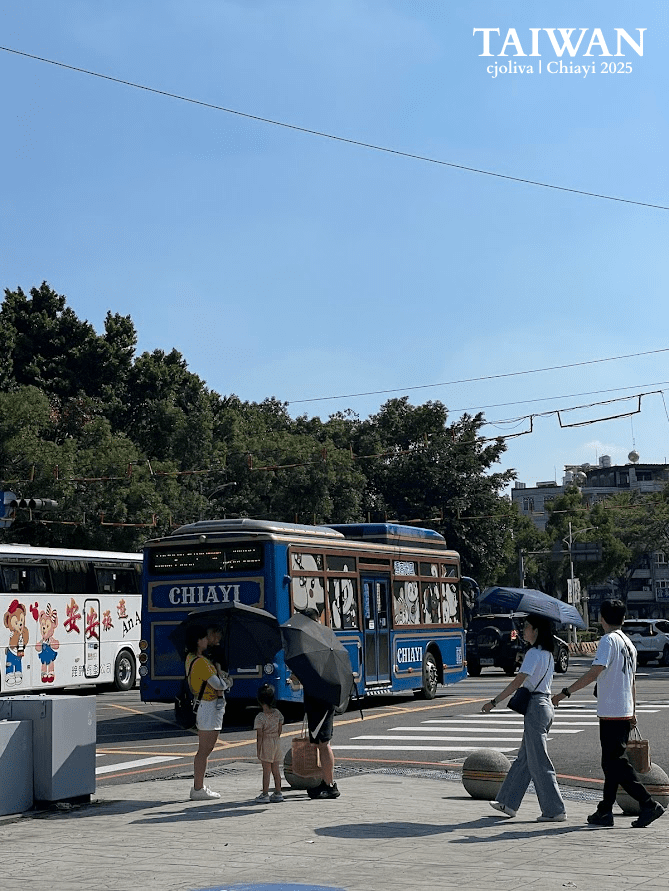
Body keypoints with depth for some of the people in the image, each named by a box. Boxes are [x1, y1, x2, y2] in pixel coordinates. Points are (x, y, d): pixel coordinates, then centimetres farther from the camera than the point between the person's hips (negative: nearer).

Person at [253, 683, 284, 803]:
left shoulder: (260, 717, -14)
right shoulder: (277, 713, 3)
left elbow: (260, 735, -13)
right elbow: (280, 729, 10)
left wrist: (258, 751, -8)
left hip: (266, 744, -6)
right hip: (277, 742, 6)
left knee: (266, 770, -2)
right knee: (276, 769, 12)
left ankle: (265, 794, 2)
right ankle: (278, 793, 18)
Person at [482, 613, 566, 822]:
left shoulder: (533, 653, -15)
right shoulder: (547, 654, 13)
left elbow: (517, 682, -20)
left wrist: (494, 702, -18)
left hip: (536, 707, -10)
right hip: (545, 704, 10)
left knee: (539, 762, -4)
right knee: (524, 758, 15)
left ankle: (555, 810, -2)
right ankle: (508, 803, 23)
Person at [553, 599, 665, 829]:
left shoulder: (609, 640, -12)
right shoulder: (628, 643, 14)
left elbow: (593, 673, -22)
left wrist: (565, 693, -21)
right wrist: (632, 712, 25)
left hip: (611, 713, -9)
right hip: (625, 712, 9)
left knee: (616, 763, -6)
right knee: (612, 762, 12)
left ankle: (648, 804, -10)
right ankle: (605, 811, 16)